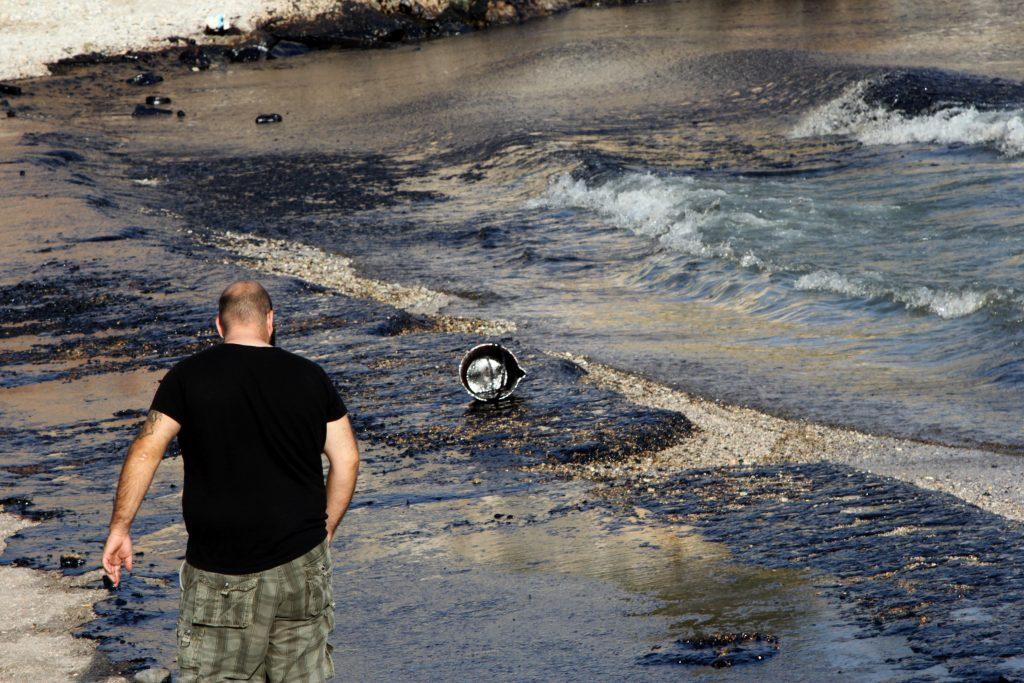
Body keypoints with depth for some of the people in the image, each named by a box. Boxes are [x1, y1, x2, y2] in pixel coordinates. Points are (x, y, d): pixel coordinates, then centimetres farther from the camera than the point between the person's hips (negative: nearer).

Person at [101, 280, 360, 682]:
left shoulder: (189, 376, -3)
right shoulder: (310, 377, 4)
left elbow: (146, 451, -8)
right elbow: (347, 459, 4)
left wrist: (119, 528, -3)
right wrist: (325, 528, 14)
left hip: (222, 569, -2)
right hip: (301, 560, 3)